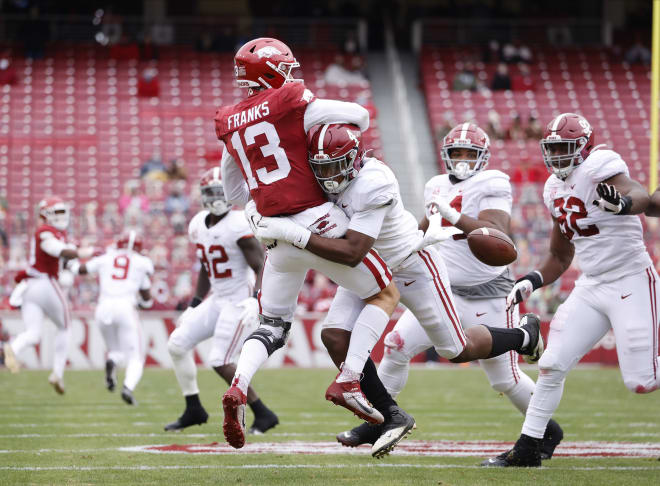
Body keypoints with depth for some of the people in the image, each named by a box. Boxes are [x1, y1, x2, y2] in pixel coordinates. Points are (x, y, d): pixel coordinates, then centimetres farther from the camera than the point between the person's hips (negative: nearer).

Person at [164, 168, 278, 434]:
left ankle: (263, 414, -1)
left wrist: (255, 302, -31)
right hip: (217, 300, 8)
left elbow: (261, 268, -19)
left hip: (240, 301, -8)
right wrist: (195, 304, 17)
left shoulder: (238, 226, -18)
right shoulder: (198, 225, 7)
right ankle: (193, 410, 16)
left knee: (220, 362, -14)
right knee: (177, 344, 4)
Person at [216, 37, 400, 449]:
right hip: (319, 224, -6)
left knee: (273, 325, 18)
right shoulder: (292, 102, -7)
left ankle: (238, 388, -9)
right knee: (385, 294, 10)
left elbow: (235, 193, 22)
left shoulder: (230, 124, 12)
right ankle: (348, 382, -3)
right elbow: (359, 117, -5)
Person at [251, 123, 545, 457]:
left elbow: (352, 253, -40)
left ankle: (523, 336, 35)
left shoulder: (373, 185, -36)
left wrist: (294, 234, -45)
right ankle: (390, 416, 0)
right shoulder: (324, 178, -14)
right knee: (335, 335, -12)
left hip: (411, 264, -7)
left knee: (458, 350, 4)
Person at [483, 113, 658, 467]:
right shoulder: (556, 188, 11)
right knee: (552, 365, 1)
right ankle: (527, 449, 9)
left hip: (631, 283, -8)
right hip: (590, 288, 8)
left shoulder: (598, 166, -14)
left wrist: (623, 204, -58)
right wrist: (532, 282, 6)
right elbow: (560, 257, 22)